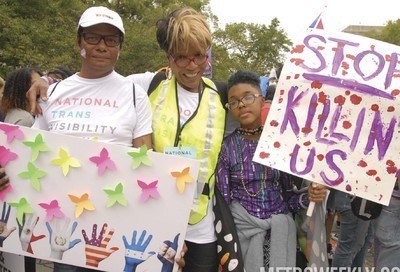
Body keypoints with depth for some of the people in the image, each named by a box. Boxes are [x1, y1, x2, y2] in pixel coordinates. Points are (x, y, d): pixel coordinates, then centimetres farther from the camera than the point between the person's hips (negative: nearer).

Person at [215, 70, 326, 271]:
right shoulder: (226, 147, -5)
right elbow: (222, 202, -4)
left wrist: (308, 197, -17)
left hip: (280, 227, 1)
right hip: (241, 228, -1)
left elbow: (287, 197, 3)